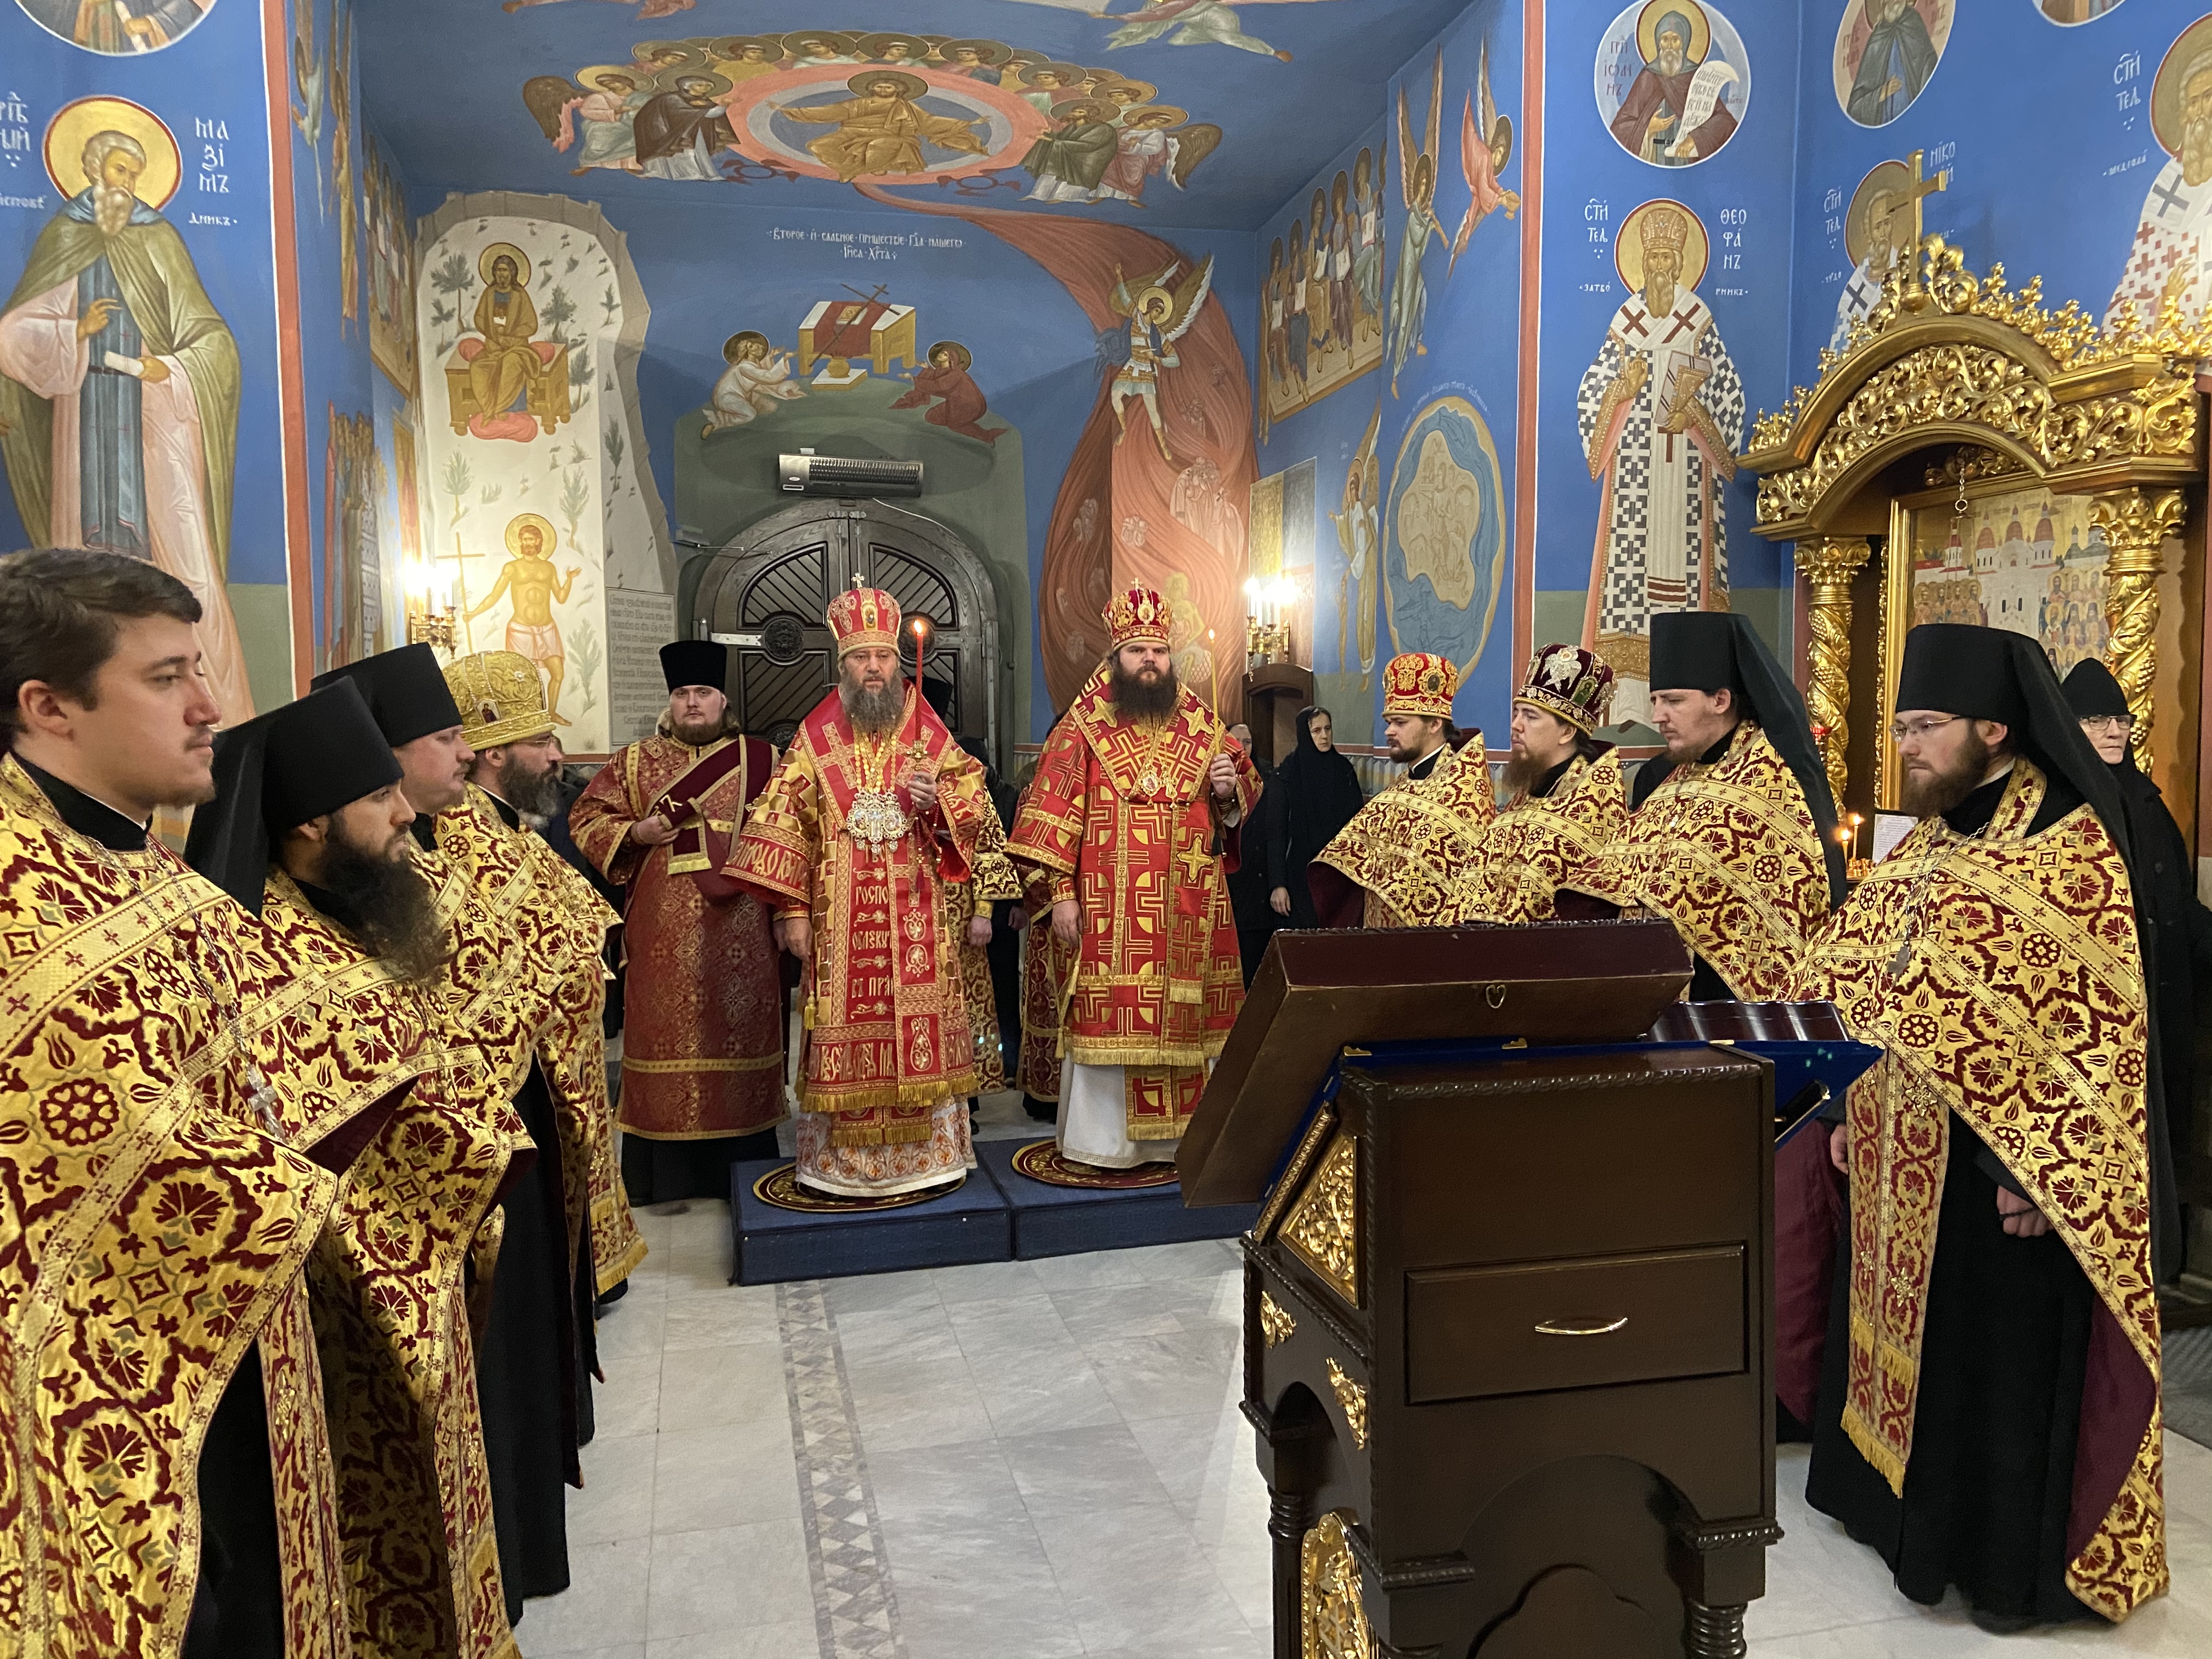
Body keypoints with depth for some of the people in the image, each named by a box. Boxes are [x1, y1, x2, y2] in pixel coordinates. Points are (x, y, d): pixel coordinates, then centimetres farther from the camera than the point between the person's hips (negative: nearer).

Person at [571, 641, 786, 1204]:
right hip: (663, 935, 0)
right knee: (667, 1037, 2)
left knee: (741, 1033, 4)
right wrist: (635, 832, -7)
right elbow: (586, 818, 11)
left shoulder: (762, 761, 7)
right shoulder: (634, 762, 10)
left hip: (740, 931, 0)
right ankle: (668, 1173, 11)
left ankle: (742, 1170, 16)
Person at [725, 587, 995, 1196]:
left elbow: (974, 798, 10)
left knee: (920, 1027, 2)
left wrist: (938, 801, -12)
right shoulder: (814, 741, 5)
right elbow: (782, 824, 2)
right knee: (847, 1031, 1)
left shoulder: (928, 735, 7)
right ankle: (845, 1162, 13)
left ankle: (925, 1151, 16)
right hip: (841, 921, -1)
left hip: (915, 914, 1)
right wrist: (791, 910, -5)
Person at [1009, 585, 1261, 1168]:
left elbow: (1243, 803, 17)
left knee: (1188, 1018, 6)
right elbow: (1054, 814, -4)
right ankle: (1104, 1140, 11)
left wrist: (1228, 792, -6)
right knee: (1112, 1017, -1)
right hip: (1109, 908, -3)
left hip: (1191, 907, 3)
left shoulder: (1202, 726, 10)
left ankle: (1185, 1132, 19)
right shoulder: (1082, 729, 1)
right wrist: (1061, 892, -11)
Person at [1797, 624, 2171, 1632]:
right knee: (1916, 1333, 19)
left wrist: (2048, 1174, -21)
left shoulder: (2071, 844, -16)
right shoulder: (1930, 840, 9)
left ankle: (2018, 1565, 22)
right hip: (1909, 1151, 8)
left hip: (2005, 1159, -8)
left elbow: (2100, 1026, -19)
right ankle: (1909, 1501, 37)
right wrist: (1856, 1111, 13)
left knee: (2007, 1355, 5)